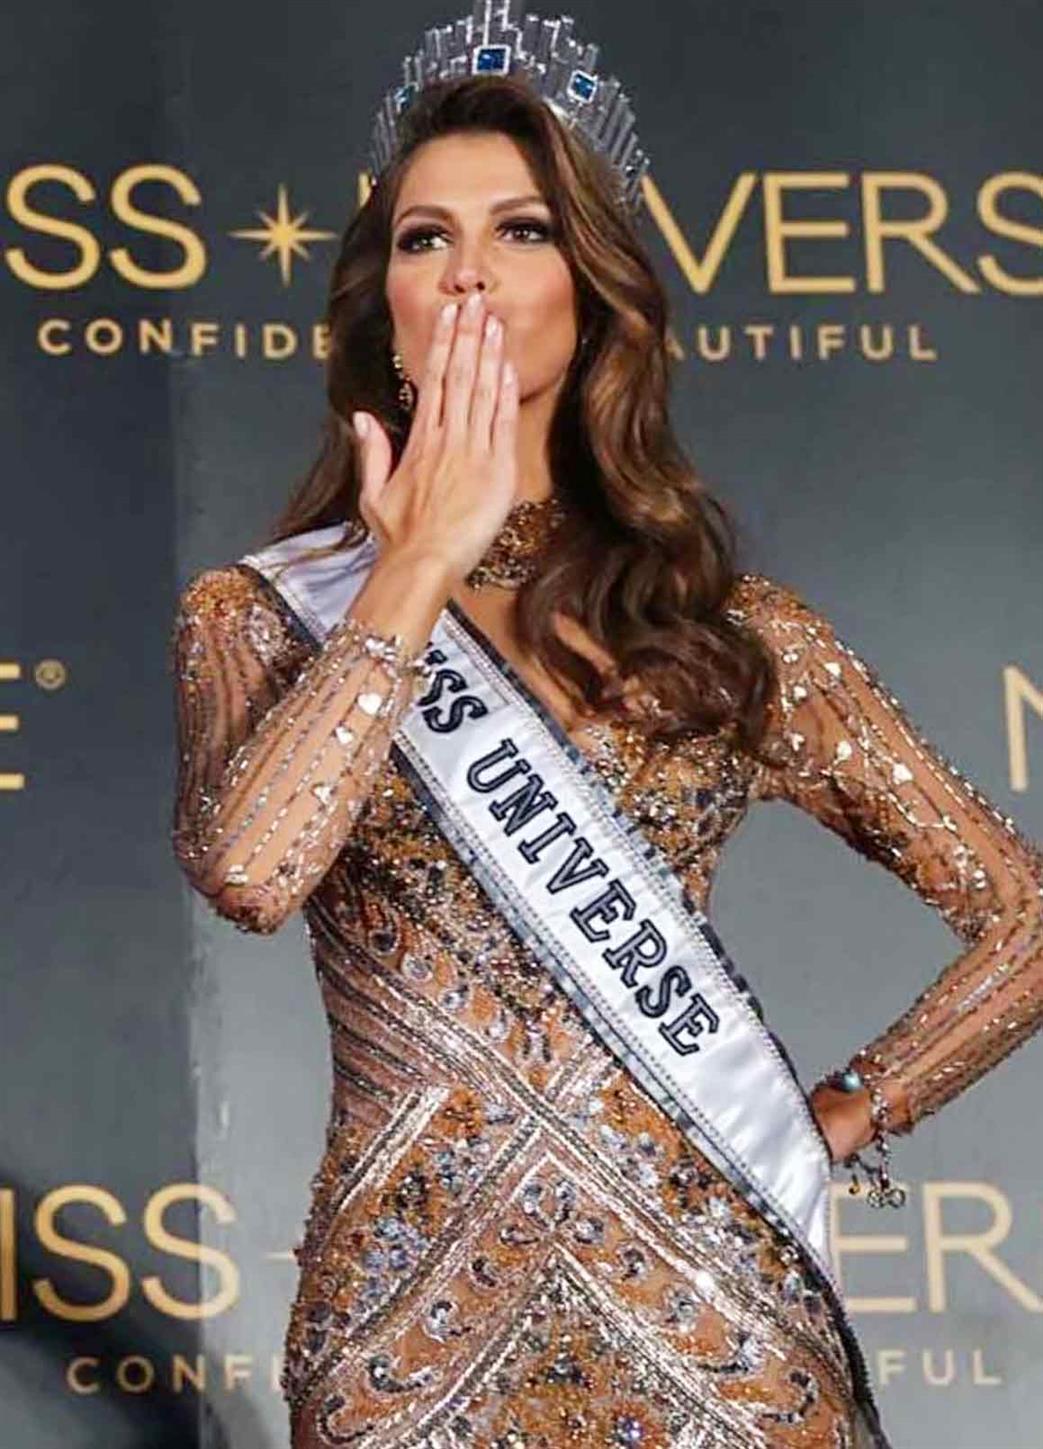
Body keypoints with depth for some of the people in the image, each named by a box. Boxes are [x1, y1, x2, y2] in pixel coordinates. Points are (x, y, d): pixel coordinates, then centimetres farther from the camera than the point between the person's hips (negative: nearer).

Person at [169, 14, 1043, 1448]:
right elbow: (248, 869, -21)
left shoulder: (732, 627, 2)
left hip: (706, 1308, 0)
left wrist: (834, 1124, 0)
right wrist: (419, 562, -12)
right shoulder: (260, 613, 1)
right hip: (413, 1313, 0)